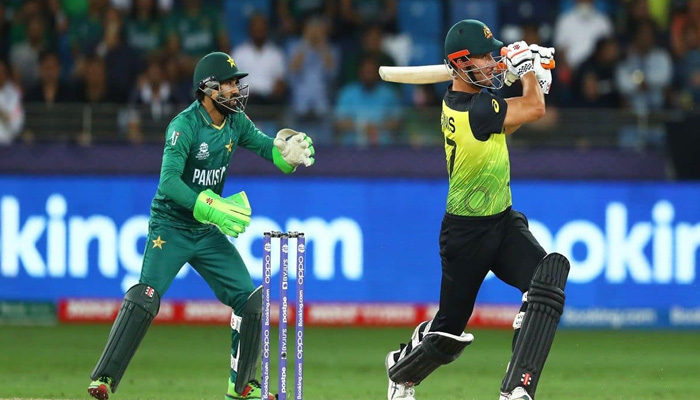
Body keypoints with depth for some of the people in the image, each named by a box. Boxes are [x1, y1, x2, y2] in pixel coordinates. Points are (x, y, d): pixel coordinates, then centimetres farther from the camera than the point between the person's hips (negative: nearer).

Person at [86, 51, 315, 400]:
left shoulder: (236, 122, 1)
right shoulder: (185, 126, -19)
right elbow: (169, 182, -28)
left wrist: (289, 152, -19)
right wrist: (212, 208, -37)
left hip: (208, 233, 7)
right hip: (171, 228, -7)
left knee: (249, 299, 2)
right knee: (146, 296, -22)